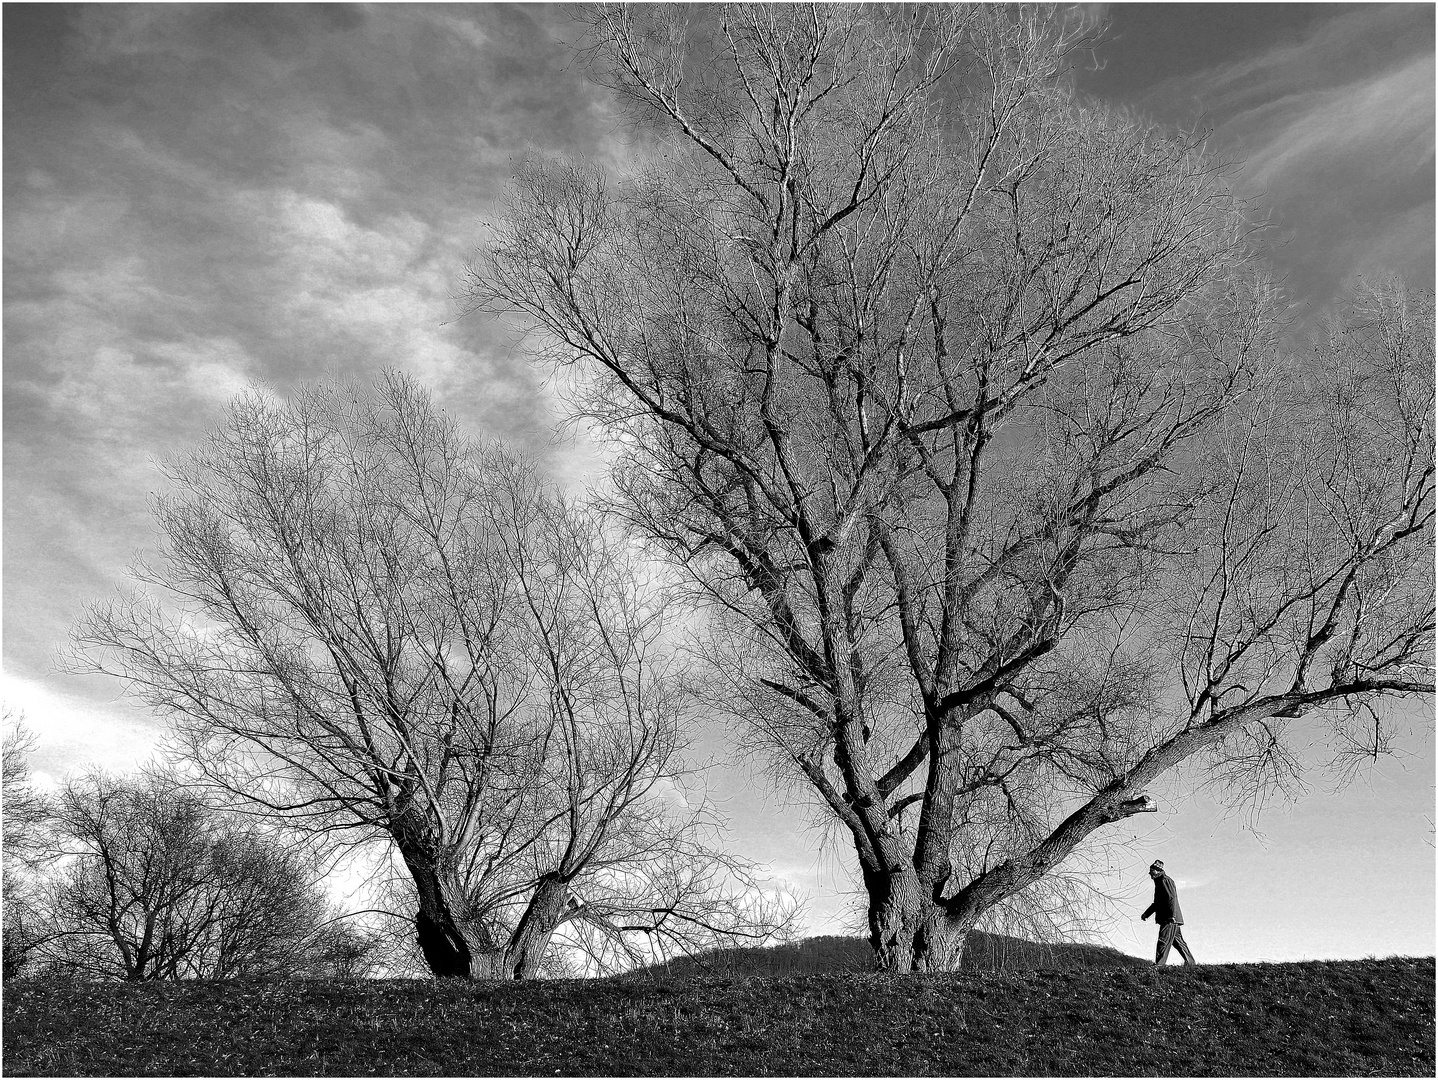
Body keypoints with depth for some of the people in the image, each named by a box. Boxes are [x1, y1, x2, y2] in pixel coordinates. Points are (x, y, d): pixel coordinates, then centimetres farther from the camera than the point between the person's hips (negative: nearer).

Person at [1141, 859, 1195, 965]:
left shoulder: (1165, 880, -10)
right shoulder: (1159, 882, 21)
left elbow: (1171, 898, -20)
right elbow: (1157, 903, 28)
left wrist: (1172, 915, -26)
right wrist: (1146, 913, 23)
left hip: (1170, 919, -10)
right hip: (1172, 919, 10)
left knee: (1163, 941, -12)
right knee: (1178, 941, 14)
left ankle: (1159, 964, -14)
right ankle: (1191, 962, 19)